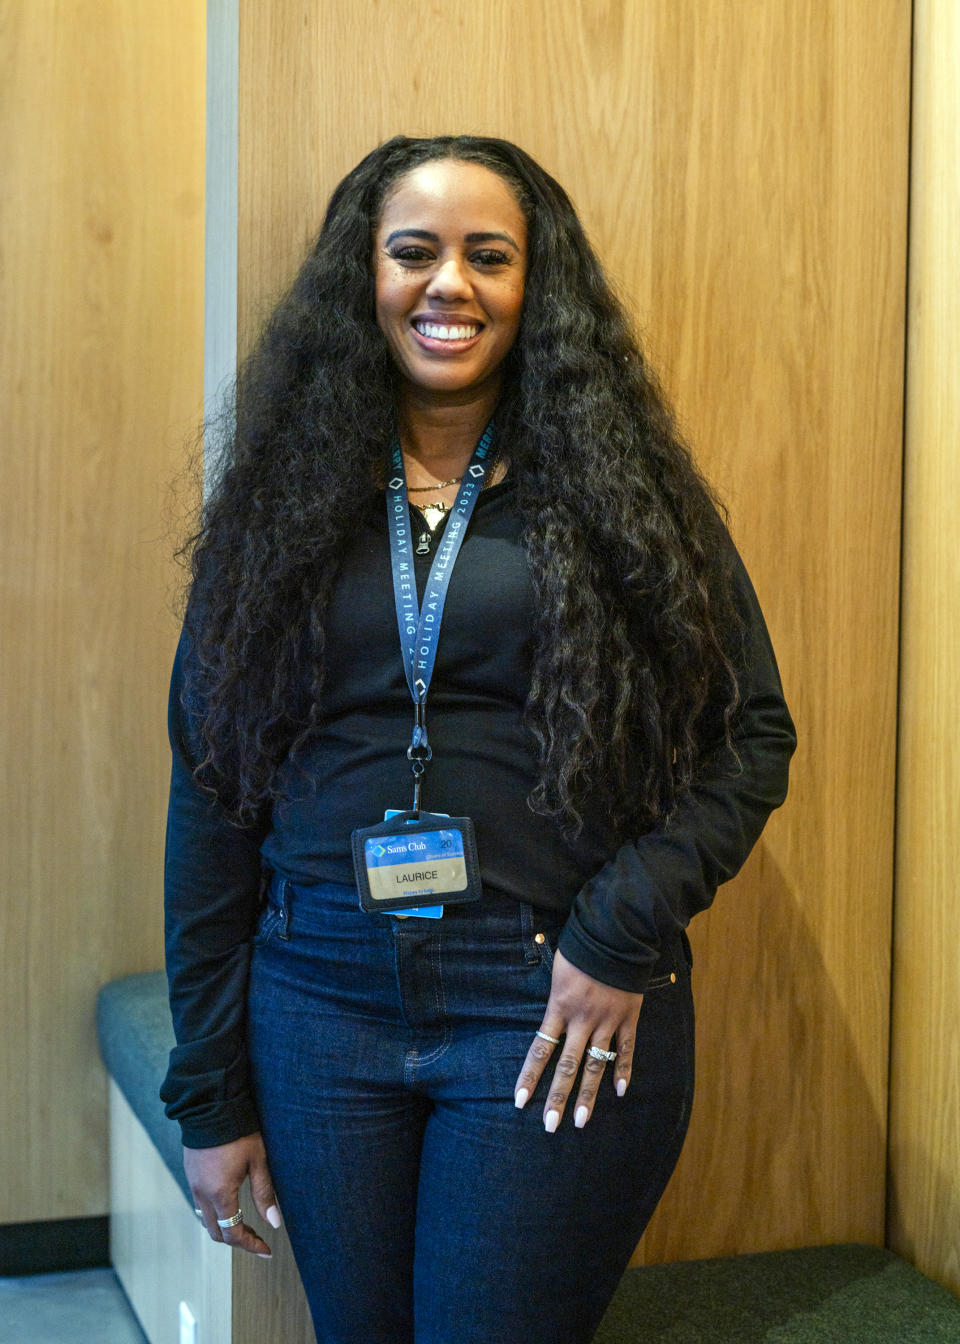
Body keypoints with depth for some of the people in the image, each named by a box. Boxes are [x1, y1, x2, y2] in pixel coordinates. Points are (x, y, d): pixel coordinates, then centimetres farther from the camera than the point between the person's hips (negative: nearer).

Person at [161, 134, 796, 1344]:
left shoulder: (621, 488, 1)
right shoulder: (283, 499, 5)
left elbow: (752, 734, 1)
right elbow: (212, 790, 5)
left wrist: (623, 929, -14)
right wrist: (209, 1094, 3)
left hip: (562, 1012, -2)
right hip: (320, 1005, 2)